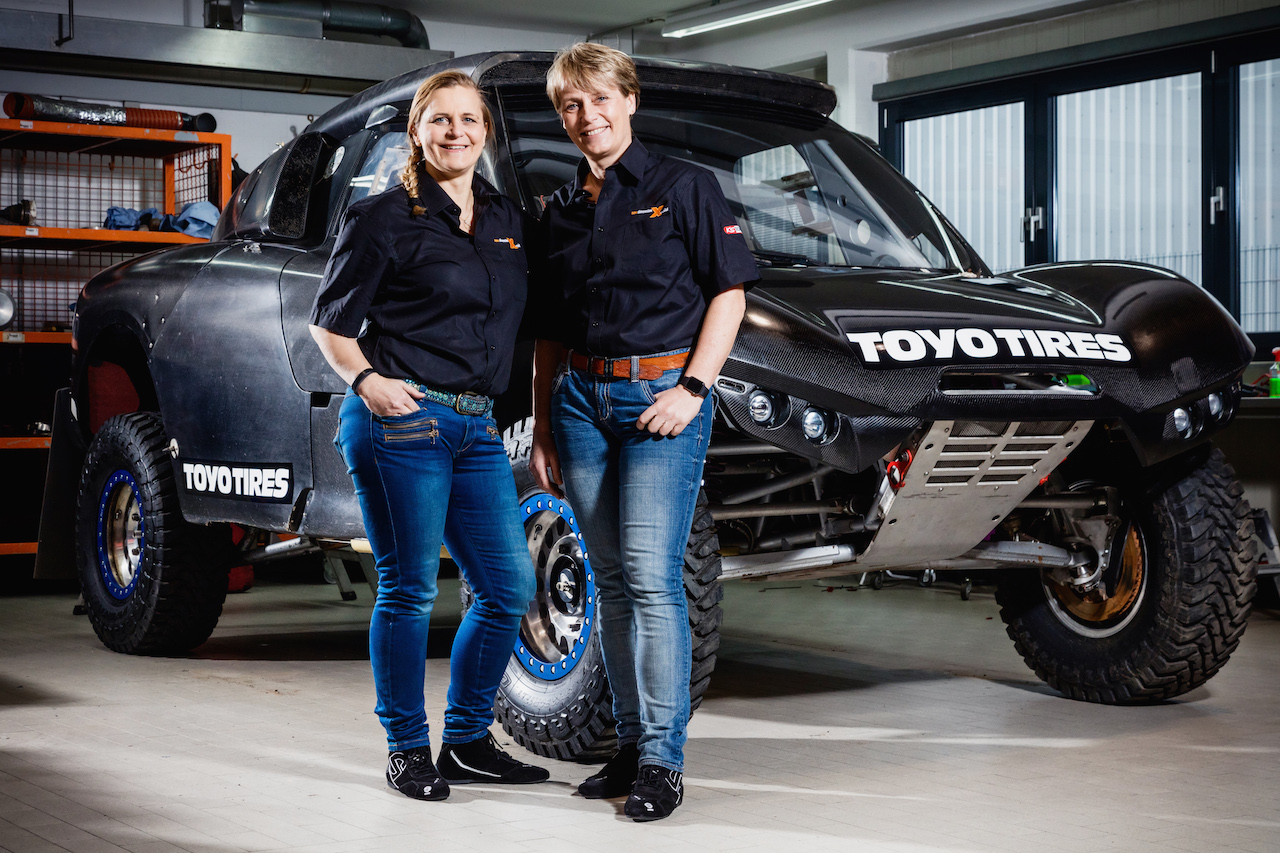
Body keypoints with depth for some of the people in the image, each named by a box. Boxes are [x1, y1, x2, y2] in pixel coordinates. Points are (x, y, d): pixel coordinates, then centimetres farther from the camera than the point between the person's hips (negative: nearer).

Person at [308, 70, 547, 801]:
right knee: (409, 590, -2)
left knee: (511, 587, 6)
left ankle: (468, 741, 21)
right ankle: (408, 749, 12)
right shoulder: (385, 219, -2)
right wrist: (365, 378, -15)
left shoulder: (508, 221, 15)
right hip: (402, 421, -6)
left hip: (478, 430, 6)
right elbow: (330, 321, 1)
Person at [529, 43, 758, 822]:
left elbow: (729, 292, -2)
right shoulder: (560, 211, 15)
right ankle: (632, 744, 15)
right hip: (582, 399, 5)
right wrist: (543, 430, 15)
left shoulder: (684, 187, 1)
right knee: (612, 581, 7)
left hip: (662, 395, -5)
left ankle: (663, 759, -7)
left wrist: (692, 389, -12)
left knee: (652, 577, -12)